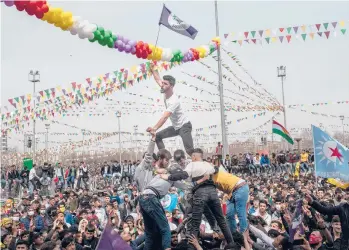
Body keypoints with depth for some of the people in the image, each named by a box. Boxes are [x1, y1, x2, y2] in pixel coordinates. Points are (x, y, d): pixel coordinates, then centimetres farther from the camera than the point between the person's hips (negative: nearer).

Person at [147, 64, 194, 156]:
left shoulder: (174, 101, -30)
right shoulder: (165, 92, -6)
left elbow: (164, 117, -40)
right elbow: (158, 79, 10)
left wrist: (154, 128, -50)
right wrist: (152, 68, 11)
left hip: (184, 126, -10)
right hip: (175, 127, 10)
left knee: (189, 150, -22)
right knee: (157, 136, 8)